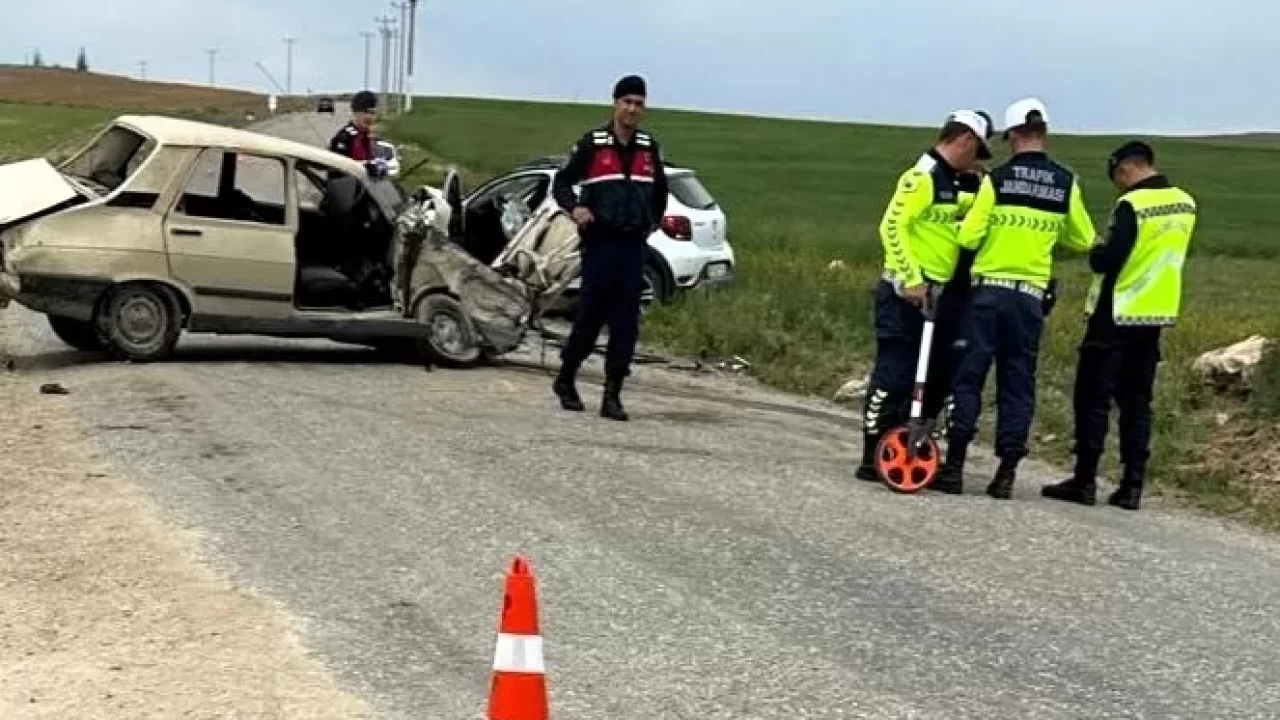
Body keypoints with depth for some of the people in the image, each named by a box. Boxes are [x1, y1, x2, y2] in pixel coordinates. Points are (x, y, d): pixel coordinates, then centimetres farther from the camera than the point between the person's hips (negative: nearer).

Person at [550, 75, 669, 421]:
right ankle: (565, 379, 21)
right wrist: (575, 207, -15)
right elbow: (562, 182, 2)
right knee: (591, 315, 0)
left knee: (626, 322, 0)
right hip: (600, 243, -4)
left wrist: (653, 222, 19)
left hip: (634, 245, 4)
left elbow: (660, 189, 26)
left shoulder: (650, 147, 11)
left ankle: (612, 395, 4)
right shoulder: (592, 143, -2)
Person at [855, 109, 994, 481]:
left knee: (937, 376, 13)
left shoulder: (953, 182, 16)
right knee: (894, 375, -5)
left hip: (940, 294, 10)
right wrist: (911, 279, -23)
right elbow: (892, 226, -20)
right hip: (908, 293, -9)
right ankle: (873, 458, 1)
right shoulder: (922, 177, -13)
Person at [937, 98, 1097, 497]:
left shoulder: (997, 179, -6)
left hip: (990, 289, -2)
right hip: (1032, 295, 3)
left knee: (968, 376, 3)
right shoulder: (1066, 183, 2)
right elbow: (1084, 240, 11)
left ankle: (954, 466, 0)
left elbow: (969, 238, -8)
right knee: (1018, 383, 8)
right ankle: (1006, 472, 7)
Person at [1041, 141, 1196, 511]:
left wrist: (1095, 253, -1)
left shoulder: (1132, 204, -17)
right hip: (1157, 314, 7)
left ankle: (1085, 480, 1)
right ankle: (1132, 486, 9)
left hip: (1116, 314, -7)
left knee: (1093, 397, 1)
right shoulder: (1186, 204, 7)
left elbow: (1109, 260, -21)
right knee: (1137, 400, 10)